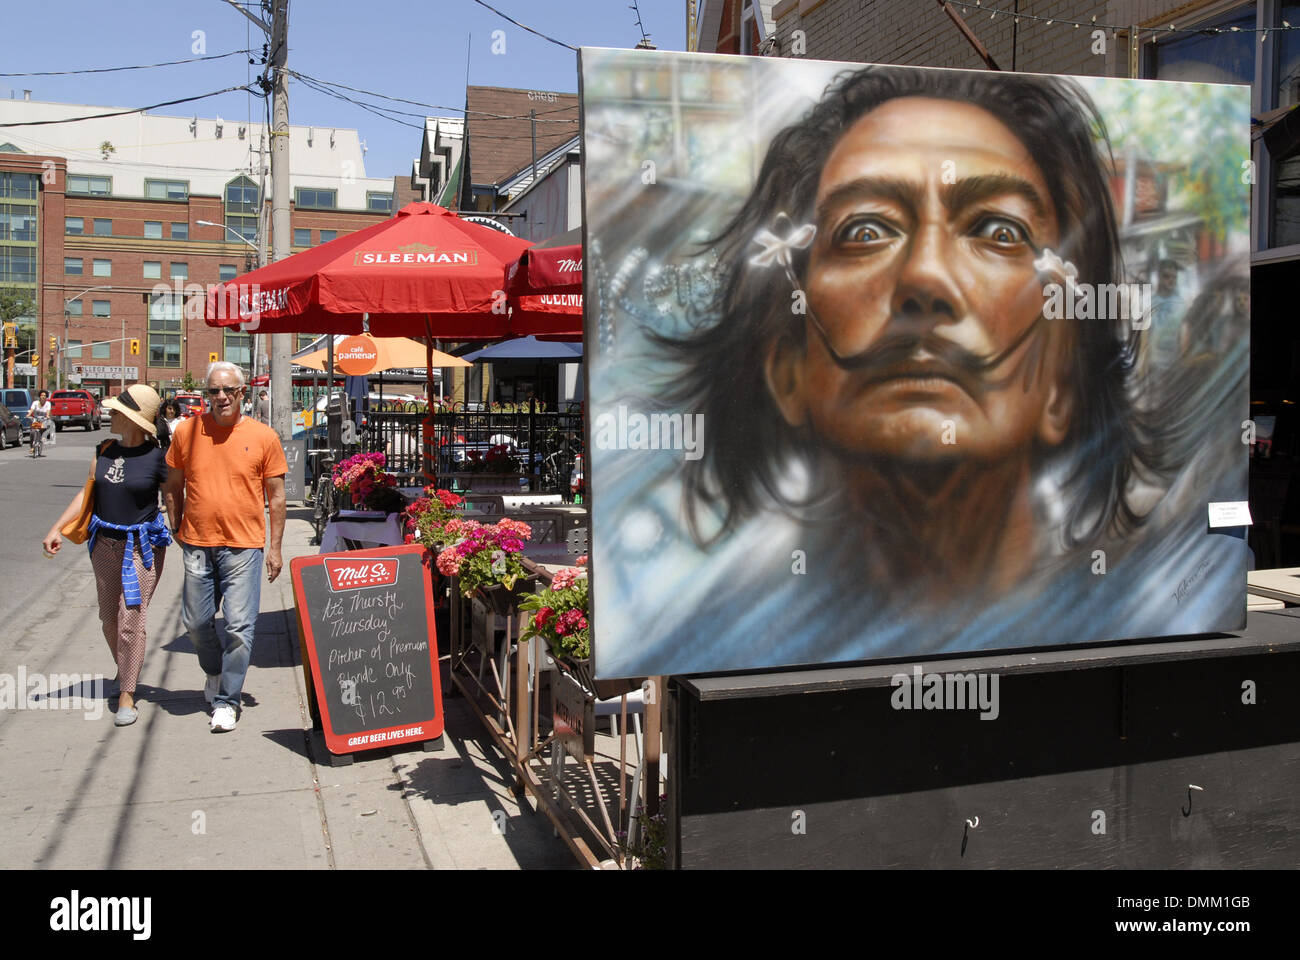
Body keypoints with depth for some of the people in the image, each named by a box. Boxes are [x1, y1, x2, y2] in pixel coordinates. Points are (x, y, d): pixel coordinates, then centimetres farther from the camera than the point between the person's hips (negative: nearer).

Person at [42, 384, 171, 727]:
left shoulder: (157, 458, -10)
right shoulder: (105, 451, 6)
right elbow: (88, 493, 10)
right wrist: (57, 528, 4)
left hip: (142, 546, -6)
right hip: (105, 543, 6)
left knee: (132, 618, -8)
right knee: (109, 618, 14)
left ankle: (127, 696, 1)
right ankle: (125, 669, 39)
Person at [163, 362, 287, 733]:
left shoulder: (263, 437, 0)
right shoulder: (186, 431, 4)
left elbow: (276, 496, 3)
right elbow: (173, 486, 14)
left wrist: (275, 547, 1)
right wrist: (177, 531, 9)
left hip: (244, 545, -2)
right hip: (197, 544, 3)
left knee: (239, 626, -4)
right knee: (196, 622, 12)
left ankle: (227, 701, 8)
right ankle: (214, 671, 40)